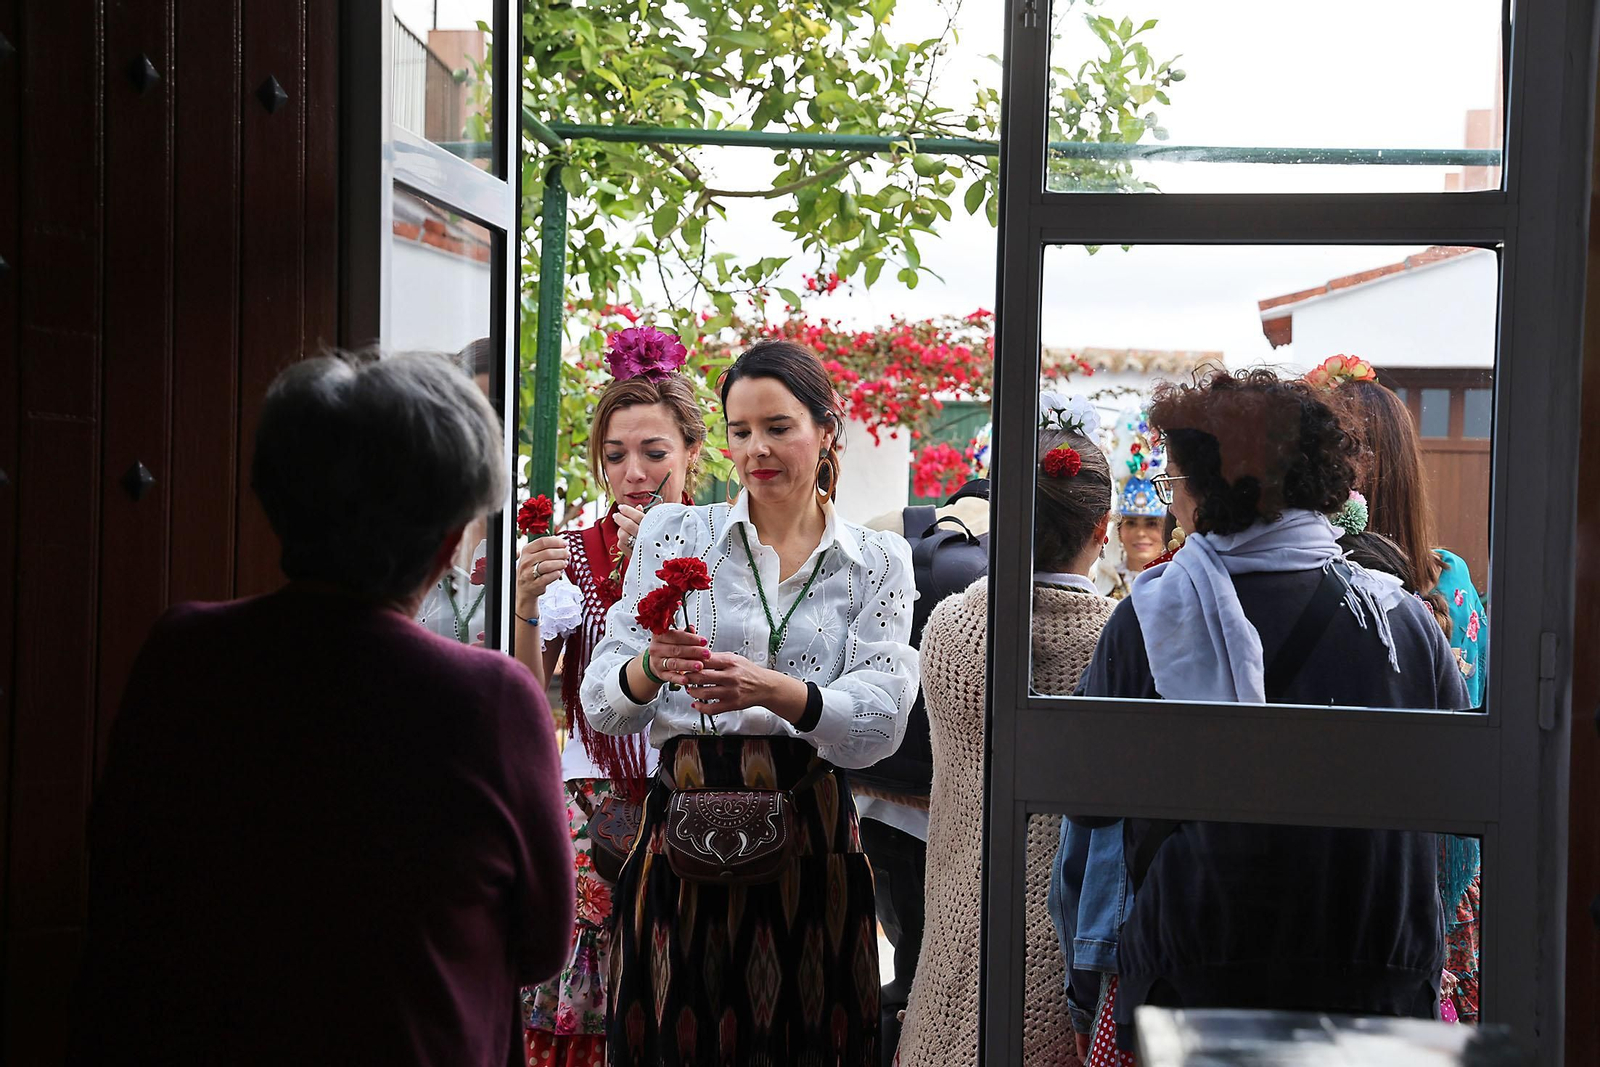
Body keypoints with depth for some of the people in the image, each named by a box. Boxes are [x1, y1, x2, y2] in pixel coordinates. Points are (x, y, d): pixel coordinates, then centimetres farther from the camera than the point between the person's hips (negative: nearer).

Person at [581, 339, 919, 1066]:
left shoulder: (877, 564, 7)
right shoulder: (673, 535, 6)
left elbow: (881, 724, -6)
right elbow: (600, 704, 1)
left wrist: (773, 691, -23)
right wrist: (652, 669, -21)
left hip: (810, 836, 0)